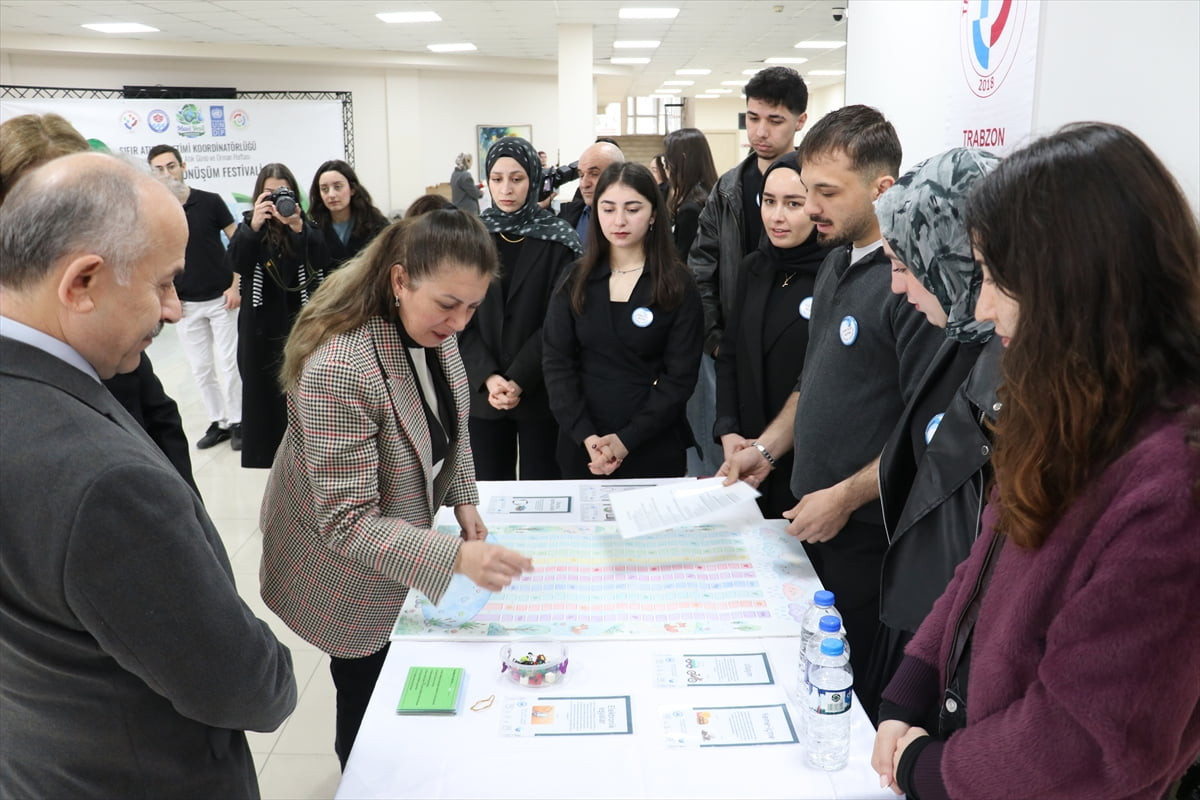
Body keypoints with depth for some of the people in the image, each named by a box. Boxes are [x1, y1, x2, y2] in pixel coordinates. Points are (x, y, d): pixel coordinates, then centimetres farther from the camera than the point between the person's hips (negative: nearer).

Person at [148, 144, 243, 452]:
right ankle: (218, 422, 20)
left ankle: (237, 422, 13)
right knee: (201, 368, 8)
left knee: (228, 364, 1)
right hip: (185, 305, 3)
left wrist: (236, 285, -8)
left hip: (221, 298, -3)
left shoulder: (210, 202, -7)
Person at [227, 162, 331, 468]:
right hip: (261, 327, 1)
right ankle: (266, 455, 12)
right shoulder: (249, 224, 5)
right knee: (263, 390, 3)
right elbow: (237, 262, -12)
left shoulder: (306, 225, 5)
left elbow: (321, 262, -11)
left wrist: (297, 227, -24)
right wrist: (254, 224, -25)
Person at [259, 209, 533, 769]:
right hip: (346, 570, -7)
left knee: (394, 676, 25)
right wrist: (456, 557, -44)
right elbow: (347, 522, -35)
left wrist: (463, 497, -2)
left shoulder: (434, 331, -11)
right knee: (367, 687, 13)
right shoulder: (338, 369, -37)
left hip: (399, 542, 8)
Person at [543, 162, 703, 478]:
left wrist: (626, 440, -17)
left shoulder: (679, 287, -4)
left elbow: (680, 376, -9)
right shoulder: (574, 281, 2)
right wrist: (585, 435, -15)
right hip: (581, 446, 2)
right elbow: (556, 362, -3)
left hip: (654, 449, -2)